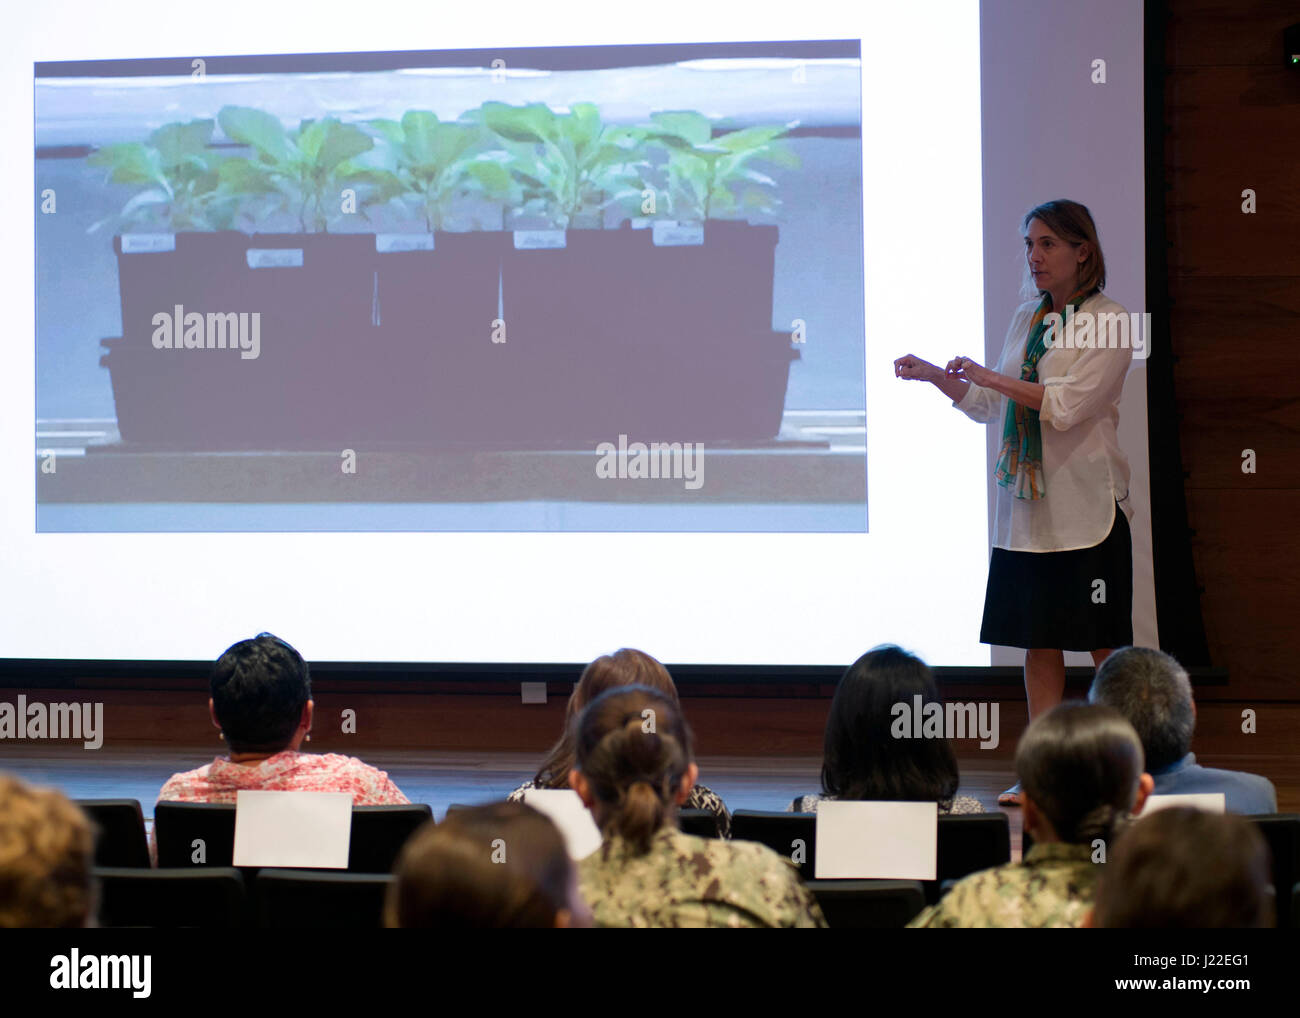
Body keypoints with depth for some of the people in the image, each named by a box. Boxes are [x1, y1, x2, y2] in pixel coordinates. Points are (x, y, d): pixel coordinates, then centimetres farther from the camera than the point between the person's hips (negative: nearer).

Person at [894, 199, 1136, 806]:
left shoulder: (1107, 324, -6)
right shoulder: (1027, 319, 15)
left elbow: (1067, 404, -17)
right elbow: (992, 407, 21)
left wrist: (989, 377, -19)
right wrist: (935, 376, 9)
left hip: (1086, 506, -7)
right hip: (1026, 506, 7)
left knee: (1104, 644, -4)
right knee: (1038, 641, 6)